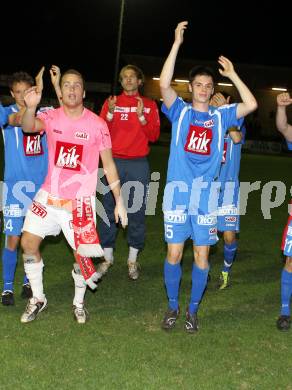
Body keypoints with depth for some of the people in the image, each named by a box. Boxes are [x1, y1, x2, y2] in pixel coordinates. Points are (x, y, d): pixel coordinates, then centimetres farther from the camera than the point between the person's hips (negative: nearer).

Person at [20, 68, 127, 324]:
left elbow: (109, 165, -1)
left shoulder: (97, 125, -6)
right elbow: (28, 127, -25)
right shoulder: (52, 117, -2)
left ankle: (79, 303, 25)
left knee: (82, 253, -1)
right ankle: (38, 299, 19)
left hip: (80, 200, -2)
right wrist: (31, 108, -47)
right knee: (29, 242, -2)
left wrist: (119, 201, -2)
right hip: (49, 195, 2)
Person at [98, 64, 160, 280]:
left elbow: (154, 135, 1)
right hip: (114, 162, 1)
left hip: (138, 165, 0)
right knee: (109, 209, 1)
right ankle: (107, 257, 13)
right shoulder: (111, 102, 9)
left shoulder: (149, 105, 8)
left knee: (137, 211, 1)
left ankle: (133, 260, 11)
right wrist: (110, 114, -12)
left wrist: (142, 116, -12)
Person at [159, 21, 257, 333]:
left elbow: (251, 104, -2)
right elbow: (164, 85, -11)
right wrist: (177, 43, -13)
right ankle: (172, 306, 20)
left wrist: (231, 74, 0)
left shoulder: (221, 116, 10)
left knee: (201, 255, 4)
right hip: (177, 193, -1)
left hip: (206, 196, 1)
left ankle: (193, 309, 20)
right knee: (174, 253, 1)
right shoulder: (180, 111, 5)